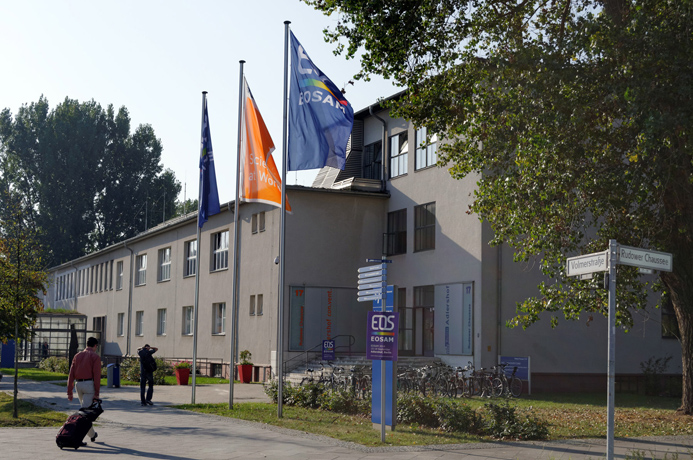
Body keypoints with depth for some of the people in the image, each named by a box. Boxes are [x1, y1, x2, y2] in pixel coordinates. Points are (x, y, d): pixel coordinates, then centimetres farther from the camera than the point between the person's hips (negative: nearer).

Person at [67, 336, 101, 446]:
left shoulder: (77, 356, 14)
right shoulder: (95, 356, -3)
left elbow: (71, 374, 9)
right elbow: (97, 375, -11)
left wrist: (69, 392, 10)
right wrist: (97, 393, -10)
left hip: (78, 384, 6)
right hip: (89, 384, -6)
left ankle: (92, 434, 31)